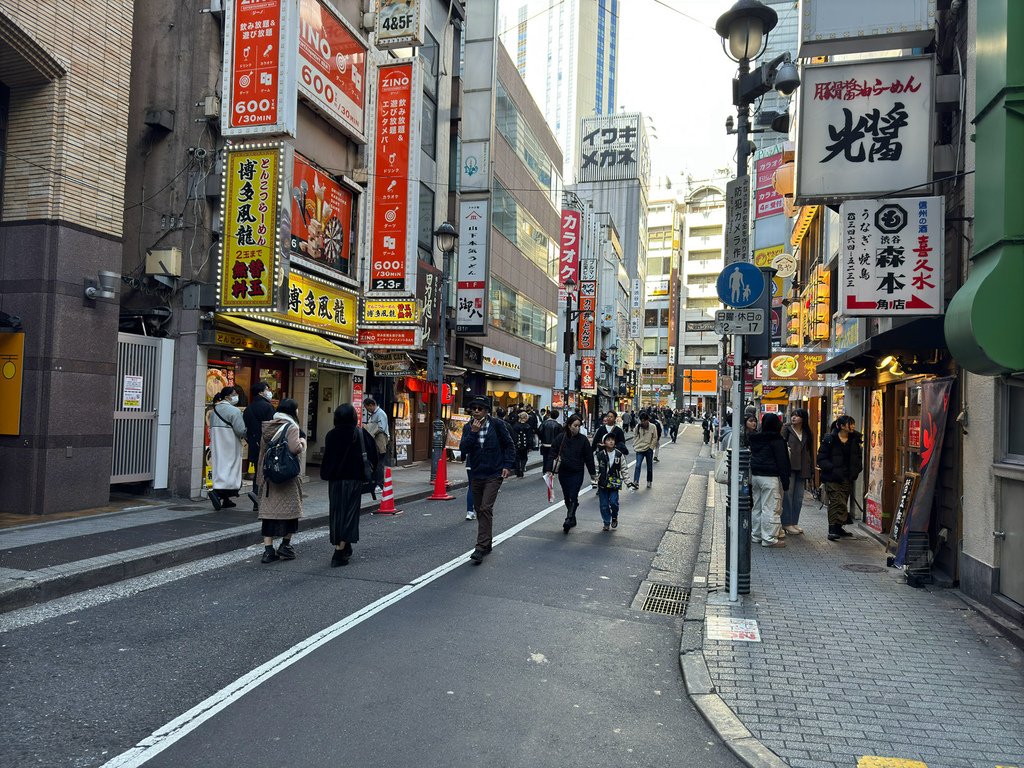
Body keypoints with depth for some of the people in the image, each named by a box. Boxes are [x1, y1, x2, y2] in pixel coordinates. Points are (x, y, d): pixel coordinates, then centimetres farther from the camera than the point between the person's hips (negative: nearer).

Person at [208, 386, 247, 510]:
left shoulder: (214, 410, 11)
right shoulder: (234, 411, -14)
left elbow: (211, 429, 17)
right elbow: (241, 430, -18)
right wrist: (246, 436, 1)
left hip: (216, 446, 8)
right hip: (230, 447, -8)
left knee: (220, 467, 11)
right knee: (230, 468, -2)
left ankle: (226, 500, 14)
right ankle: (217, 491, -19)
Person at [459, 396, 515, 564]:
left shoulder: (497, 425, -6)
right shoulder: (468, 427, 3)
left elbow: (509, 445, 2)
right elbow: (463, 449, -8)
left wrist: (507, 465, -6)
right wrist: (473, 432, -18)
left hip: (494, 474, -5)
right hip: (476, 474, 5)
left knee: (486, 508, -15)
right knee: (479, 509, 13)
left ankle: (481, 547, -15)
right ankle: (487, 543, 30)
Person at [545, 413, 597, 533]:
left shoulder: (583, 439, -4)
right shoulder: (560, 438, -4)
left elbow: (589, 457, 2)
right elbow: (552, 454, -2)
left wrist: (593, 473, 6)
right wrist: (549, 470, -10)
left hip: (577, 473, -2)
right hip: (563, 473, 2)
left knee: (573, 497, -11)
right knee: (567, 497, 11)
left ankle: (568, 520, -14)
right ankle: (572, 519, 26)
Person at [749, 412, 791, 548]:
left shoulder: (754, 438, 9)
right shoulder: (777, 440, -12)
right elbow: (782, 462, -11)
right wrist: (785, 481, -8)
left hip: (755, 475, 7)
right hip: (770, 477, -7)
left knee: (757, 507, 15)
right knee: (771, 509, -3)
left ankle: (755, 535, 21)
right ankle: (769, 538, -2)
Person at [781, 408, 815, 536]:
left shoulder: (808, 433, 13)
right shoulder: (786, 429, 0)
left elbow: (811, 452, 16)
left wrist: (811, 470, 13)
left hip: (802, 469, 5)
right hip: (789, 467, -5)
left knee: (799, 496, 9)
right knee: (788, 495, -3)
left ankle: (794, 522, 18)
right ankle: (786, 523, 3)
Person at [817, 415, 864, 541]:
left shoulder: (854, 440, 7)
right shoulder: (830, 439, -10)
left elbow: (858, 458, 18)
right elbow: (821, 459, -9)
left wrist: (856, 470, 2)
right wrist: (833, 469, -21)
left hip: (848, 477, 6)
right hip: (832, 477, -6)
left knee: (844, 502, 11)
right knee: (836, 502, -14)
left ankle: (838, 528, 22)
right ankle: (833, 530, -10)